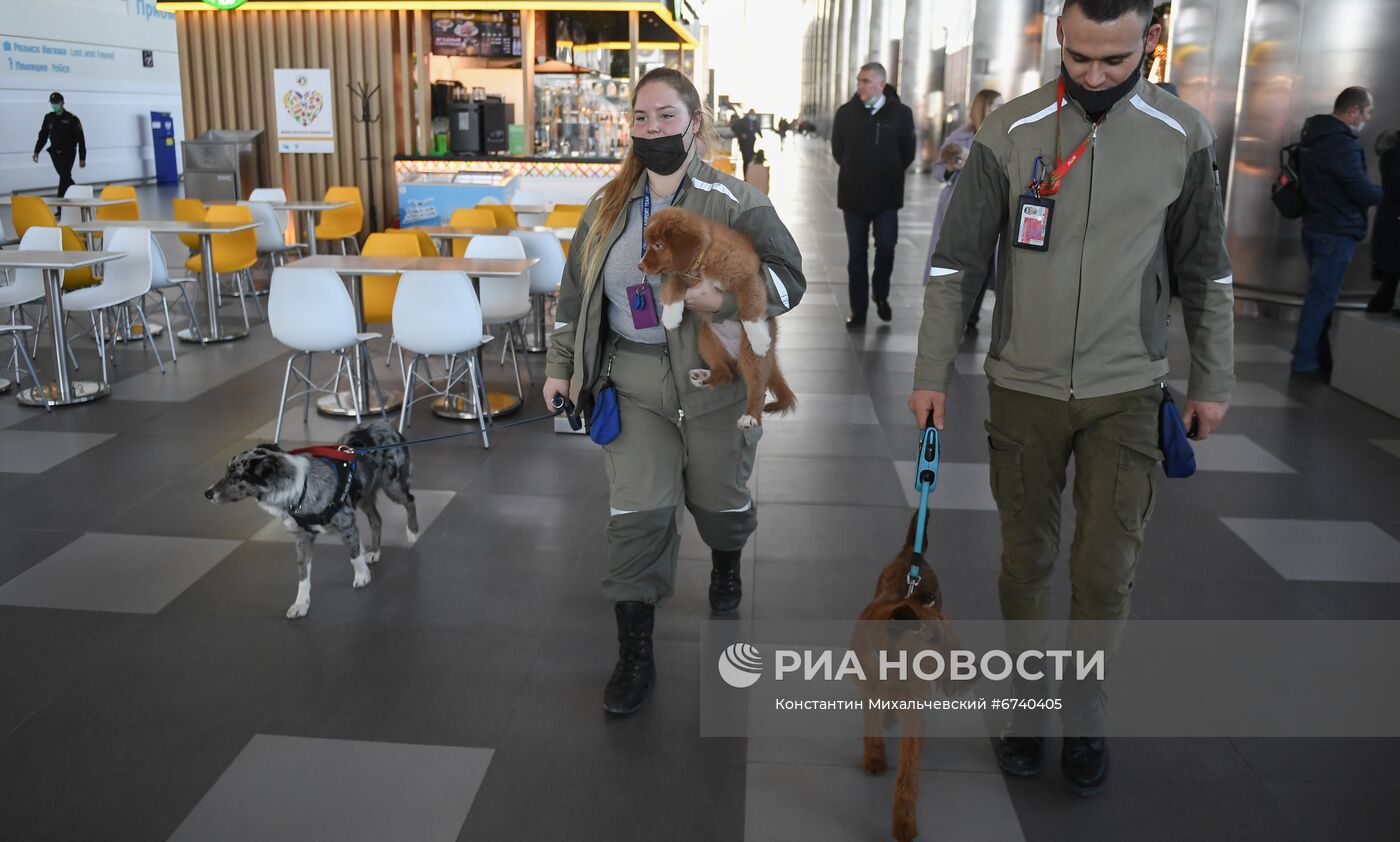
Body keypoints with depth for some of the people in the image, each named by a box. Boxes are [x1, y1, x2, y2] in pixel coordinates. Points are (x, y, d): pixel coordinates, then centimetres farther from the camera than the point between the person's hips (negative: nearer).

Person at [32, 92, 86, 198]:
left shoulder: (72, 118, -8)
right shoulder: (48, 117, 7)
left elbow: (80, 139, -7)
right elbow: (43, 135, 15)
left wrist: (82, 158, -9)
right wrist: (37, 151, 9)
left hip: (68, 153, -5)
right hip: (55, 153, 5)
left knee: (64, 178, -10)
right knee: (65, 177, 11)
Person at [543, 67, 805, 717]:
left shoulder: (735, 203, -7)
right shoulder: (608, 207, 8)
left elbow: (789, 276, -8)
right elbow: (575, 292, 14)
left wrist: (725, 297, -25)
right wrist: (560, 367, 12)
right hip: (633, 382, 3)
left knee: (718, 496, 15)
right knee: (636, 513, -2)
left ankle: (726, 565, 52)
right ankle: (634, 655, 7)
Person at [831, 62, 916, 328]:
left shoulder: (901, 113, -3)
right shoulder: (846, 113, 0)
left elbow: (908, 152, 7)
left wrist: (890, 175, 9)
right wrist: (855, 174, 13)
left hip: (887, 195, -1)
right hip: (853, 195, 1)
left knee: (885, 247, -8)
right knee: (857, 254, 5)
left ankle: (881, 295, 18)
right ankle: (858, 309, 13)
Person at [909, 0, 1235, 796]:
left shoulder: (1184, 136, -2)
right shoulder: (1010, 132, -6)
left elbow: (1207, 271, 6)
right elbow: (957, 263, -2)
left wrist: (1214, 381, 7)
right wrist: (932, 373, -3)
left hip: (1127, 391, 0)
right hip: (1024, 387, 0)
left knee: (1107, 567, 2)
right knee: (1027, 558, 9)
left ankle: (1085, 711, 25)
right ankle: (1029, 699, 29)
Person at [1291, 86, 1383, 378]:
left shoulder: (1314, 137, 12)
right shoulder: (1342, 144, -20)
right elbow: (1362, 192, -19)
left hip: (1314, 229, 10)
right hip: (1336, 233, -10)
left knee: (1320, 296, 13)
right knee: (1322, 298, -4)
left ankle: (1321, 359, 20)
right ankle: (1305, 362, 1)